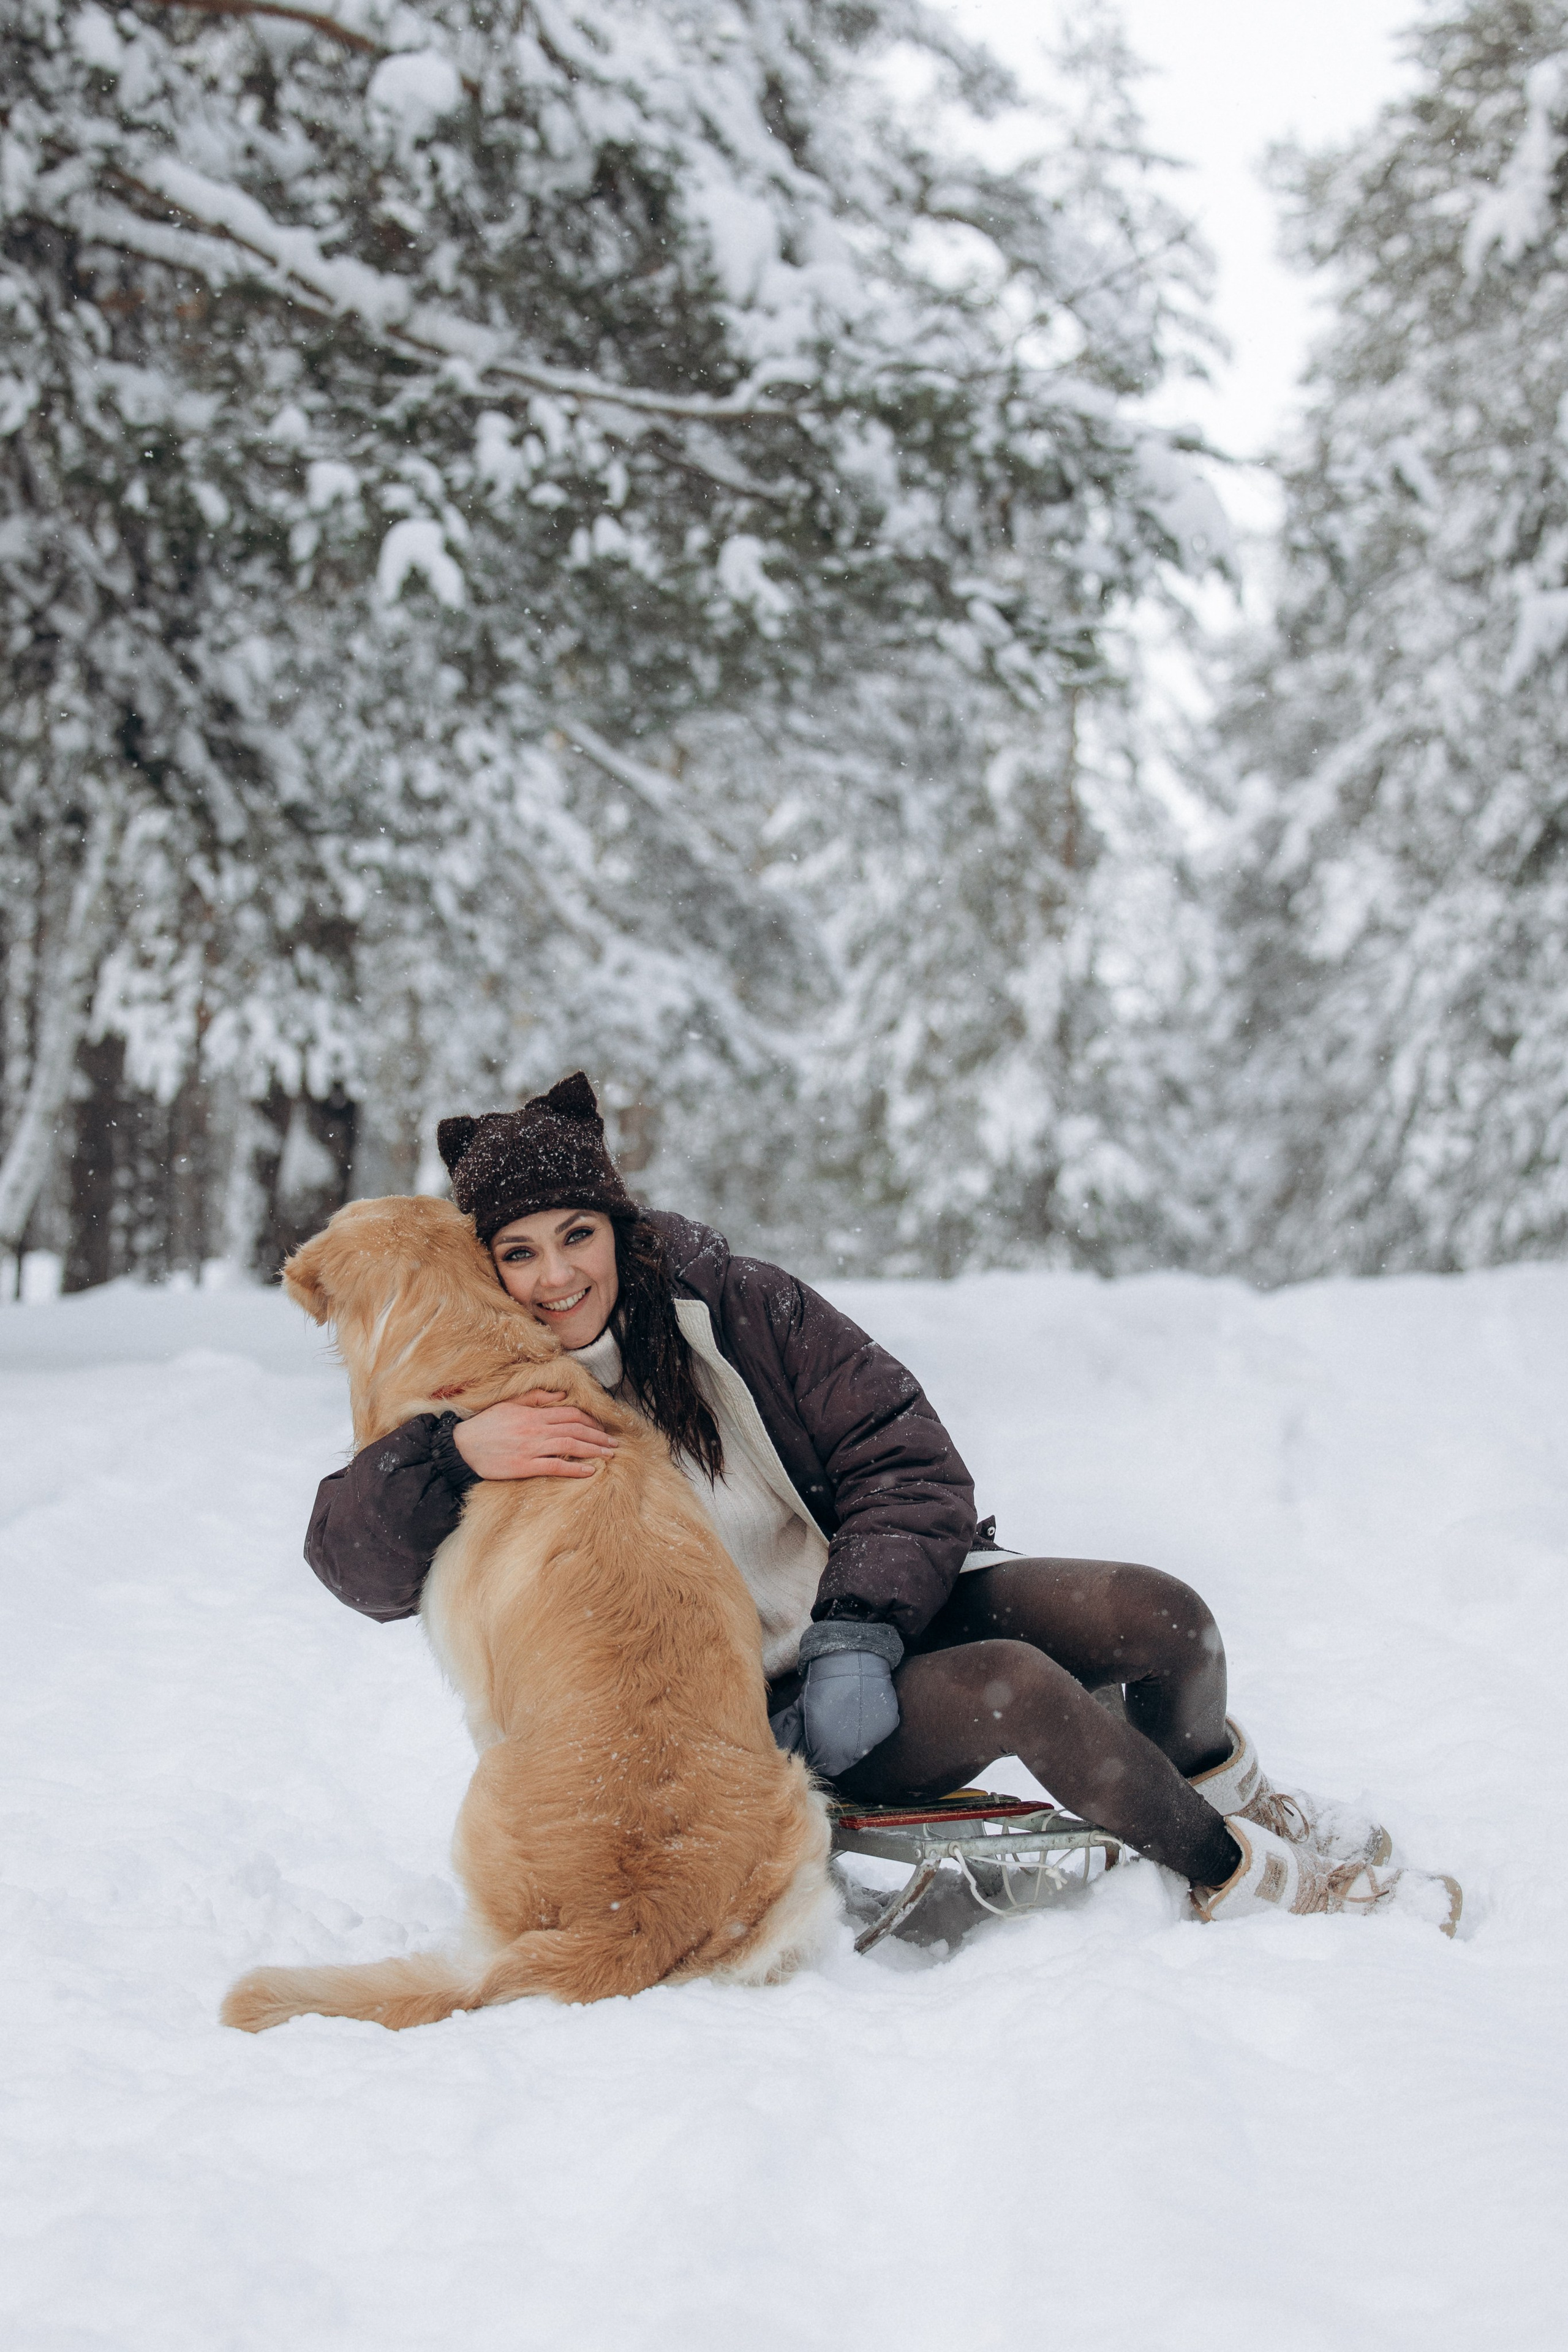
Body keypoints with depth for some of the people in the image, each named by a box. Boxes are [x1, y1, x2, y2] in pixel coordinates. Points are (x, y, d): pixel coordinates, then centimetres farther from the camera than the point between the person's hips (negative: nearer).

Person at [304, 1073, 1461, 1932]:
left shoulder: (725, 1302, -6)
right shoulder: (479, 1401, -6)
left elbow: (903, 1455, -7)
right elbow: (350, 1554, -19)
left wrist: (858, 1631, -22)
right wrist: (458, 1456, -39)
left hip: (884, 1608, 3)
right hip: (754, 1719, -3)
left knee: (1159, 1614, -16)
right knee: (1012, 1686, -29)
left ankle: (1220, 1788, 19)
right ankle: (1239, 1876, -4)